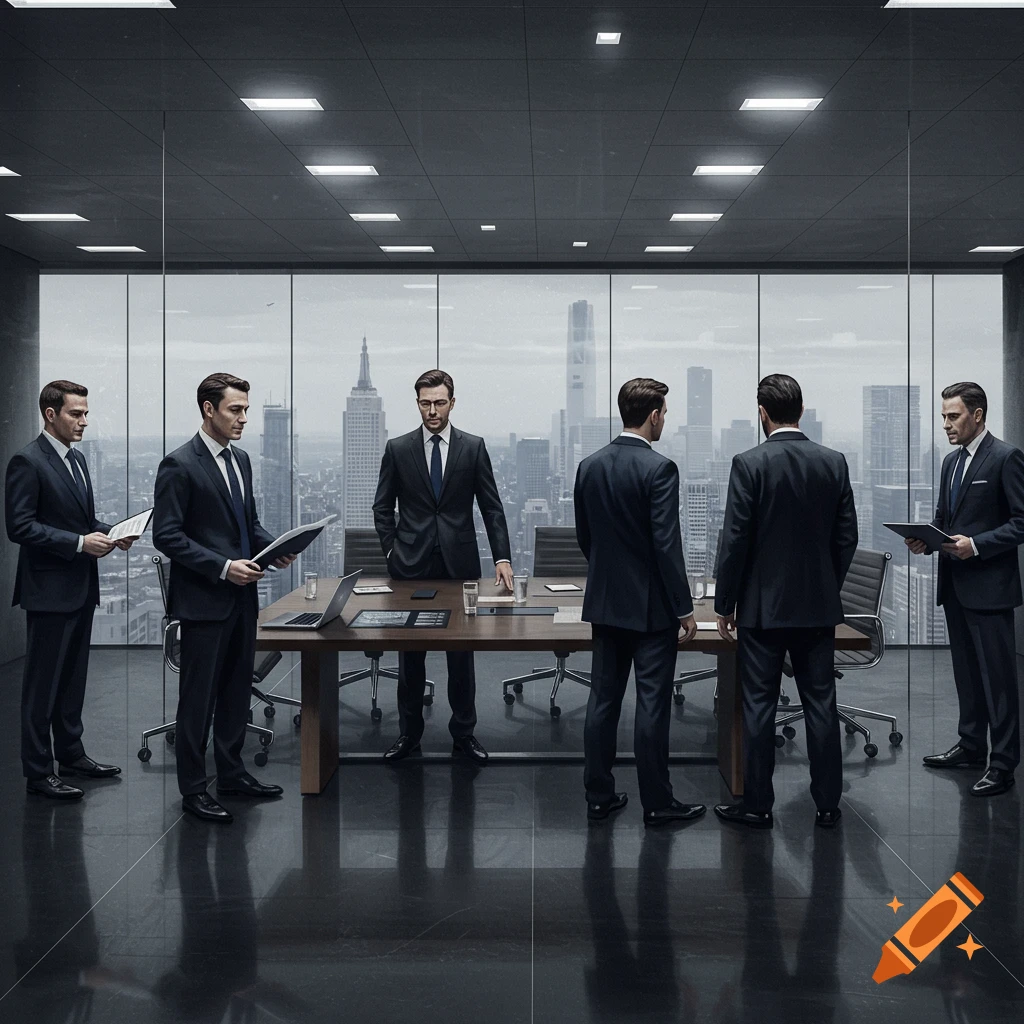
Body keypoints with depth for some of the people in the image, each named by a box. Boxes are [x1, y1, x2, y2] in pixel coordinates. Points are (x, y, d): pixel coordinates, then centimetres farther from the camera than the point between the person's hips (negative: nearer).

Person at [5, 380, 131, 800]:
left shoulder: (76, 459, 14)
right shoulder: (28, 462, -13)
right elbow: (19, 526, -19)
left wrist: (110, 532, 2)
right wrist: (79, 542, -22)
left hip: (81, 588, 9)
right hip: (50, 589, -9)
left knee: (73, 678, 17)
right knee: (42, 683, -1)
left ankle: (71, 753, 29)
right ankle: (38, 770, 7)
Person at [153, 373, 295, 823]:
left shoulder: (240, 459, 11)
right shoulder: (179, 465, -13)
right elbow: (167, 536, -16)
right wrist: (223, 567, -21)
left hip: (241, 595, 8)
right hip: (204, 599, -8)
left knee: (237, 689, 15)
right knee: (198, 696, 1)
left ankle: (232, 773, 27)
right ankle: (193, 789, 10)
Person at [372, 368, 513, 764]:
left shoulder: (473, 448, 2)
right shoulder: (397, 449, 3)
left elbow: (492, 507, 1)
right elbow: (382, 508, 8)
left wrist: (502, 558, -9)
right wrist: (392, 552, -2)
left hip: (460, 565, 0)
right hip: (412, 567, 0)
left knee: (462, 653, 6)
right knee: (410, 654, 7)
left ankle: (463, 732, 17)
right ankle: (409, 733, 17)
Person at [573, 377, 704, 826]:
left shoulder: (589, 466, 4)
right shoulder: (658, 468, -15)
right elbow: (667, 544, -18)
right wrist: (685, 609, -12)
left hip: (605, 601, 6)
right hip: (651, 604, -6)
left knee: (603, 700, 11)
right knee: (652, 705, 1)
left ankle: (599, 796, 17)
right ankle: (657, 802, 10)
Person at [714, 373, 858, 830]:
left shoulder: (750, 464, -11)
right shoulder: (834, 462, 1)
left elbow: (736, 539, -11)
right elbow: (846, 536, 5)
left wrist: (724, 604, -3)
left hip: (763, 605, -4)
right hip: (819, 604, 4)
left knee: (759, 706, 4)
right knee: (821, 705, 9)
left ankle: (757, 805, 11)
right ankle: (827, 804, 15)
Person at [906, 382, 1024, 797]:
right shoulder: (951, 461, 14)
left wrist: (976, 544, -21)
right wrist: (925, 537, 1)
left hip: (989, 587, -8)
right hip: (955, 586, 8)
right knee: (966, 672, 16)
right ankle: (971, 746, 28)